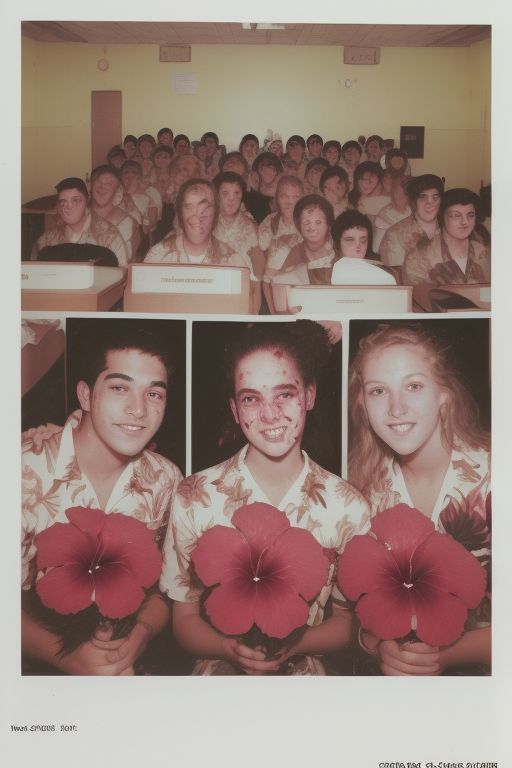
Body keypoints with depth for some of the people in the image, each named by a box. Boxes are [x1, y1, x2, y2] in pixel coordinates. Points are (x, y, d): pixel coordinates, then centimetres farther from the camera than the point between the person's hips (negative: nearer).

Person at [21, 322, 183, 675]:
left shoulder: (165, 480, -3)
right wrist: (69, 657, -22)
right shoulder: (27, 468, -15)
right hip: (40, 661, -3)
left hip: (131, 658, 4)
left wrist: (140, 634, -13)